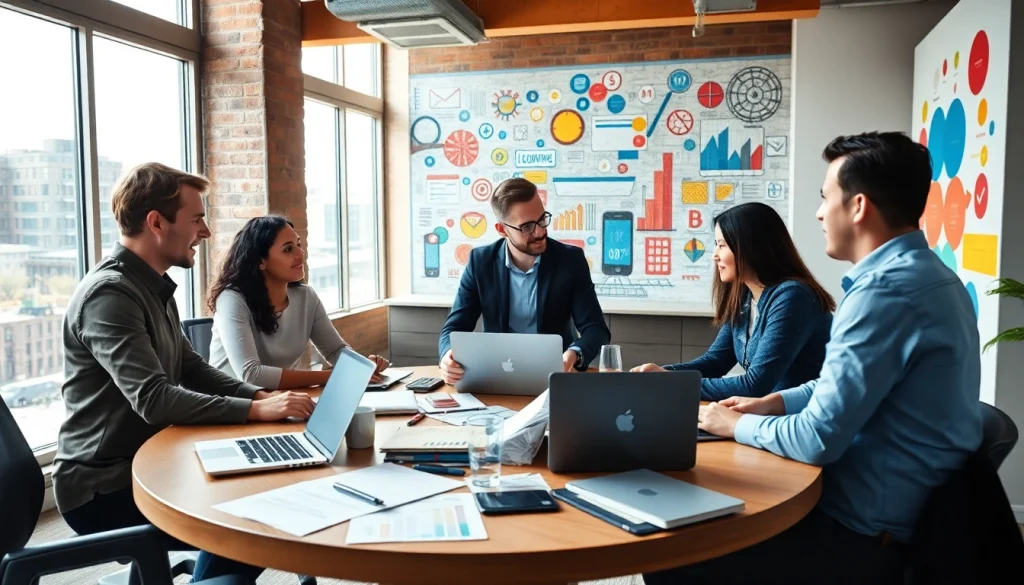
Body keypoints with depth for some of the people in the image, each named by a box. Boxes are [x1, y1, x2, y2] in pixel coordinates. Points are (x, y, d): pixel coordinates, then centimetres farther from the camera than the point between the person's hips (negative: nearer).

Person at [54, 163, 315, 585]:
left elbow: (192, 369, 11)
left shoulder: (154, 287, 11)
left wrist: (261, 396, -5)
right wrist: (256, 411, -29)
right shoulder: (109, 292, -22)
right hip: (104, 490, -9)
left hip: (143, 466, 9)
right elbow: (154, 400, -30)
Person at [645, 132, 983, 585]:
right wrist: (774, 403, 10)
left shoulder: (887, 290, -25)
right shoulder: (920, 273, 8)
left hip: (868, 532, -10)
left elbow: (818, 441, -24)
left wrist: (738, 425, -7)